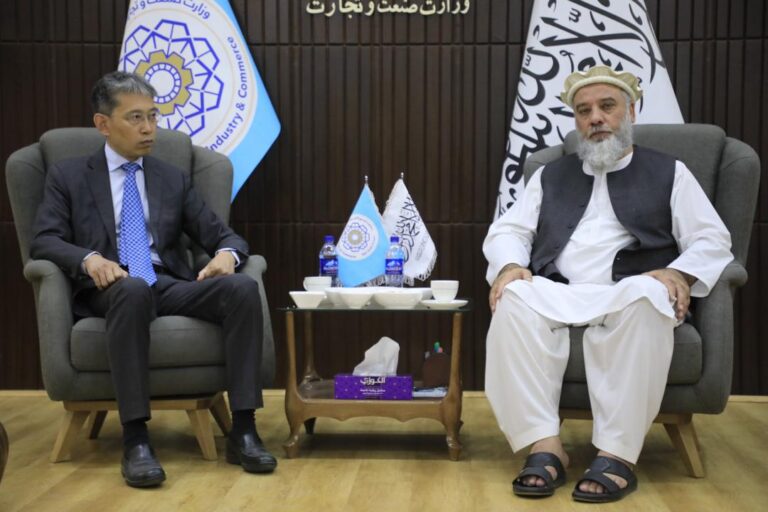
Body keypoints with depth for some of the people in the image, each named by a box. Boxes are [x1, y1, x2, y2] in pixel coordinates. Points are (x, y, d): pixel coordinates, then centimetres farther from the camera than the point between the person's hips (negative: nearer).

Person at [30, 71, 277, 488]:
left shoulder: (173, 180, 20)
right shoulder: (67, 177, 12)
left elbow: (221, 235, 14)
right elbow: (44, 241, 0)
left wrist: (227, 253, -13)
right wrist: (90, 259, -22)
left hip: (171, 287, 3)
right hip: (109, 290, -3)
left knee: (243, 287, -27)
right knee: (133, 289, -40)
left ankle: (242, 431, -26)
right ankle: (135, 439, -36)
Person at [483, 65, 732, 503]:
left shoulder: (669, 173, 17)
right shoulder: (550, 176, 25)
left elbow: (712, 240, 9)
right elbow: (507, 231, 16)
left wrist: (679, 272, -13)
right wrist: (510, 265, -7)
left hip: (629, 296, -2)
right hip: (558, 295, 2)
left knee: (645, 296, -38)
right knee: (514, 299, -32)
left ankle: (618, 453, -34)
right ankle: (545, 446, -32)